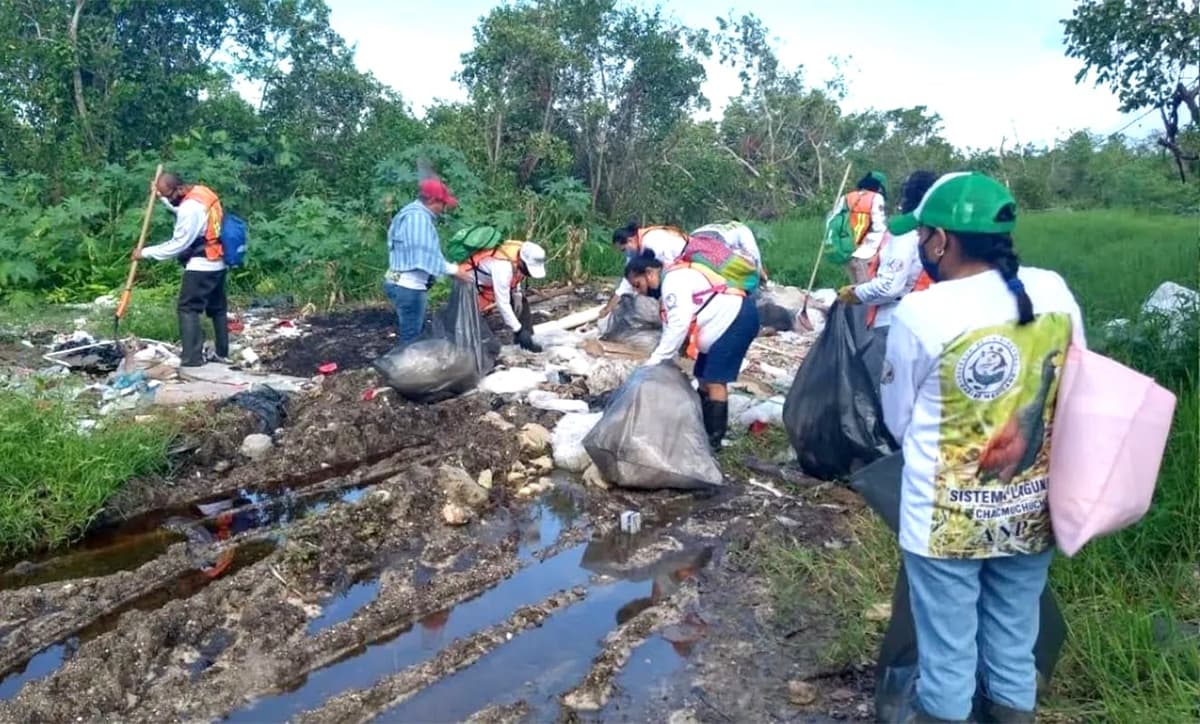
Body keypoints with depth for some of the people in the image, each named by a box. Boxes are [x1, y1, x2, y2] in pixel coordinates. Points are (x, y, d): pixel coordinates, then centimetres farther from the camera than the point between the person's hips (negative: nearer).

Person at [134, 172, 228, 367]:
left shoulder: (190, 207, -21)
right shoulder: (203, 192, 7)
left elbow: (177, 245, -17)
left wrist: (146, 252, -8)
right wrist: (162, 197, 19)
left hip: (200, 266, -10)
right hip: (217, 264, 10)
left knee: (187, 309, -3)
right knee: (218, 308, 15)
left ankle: (192, 358, -5)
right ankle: (222, 352, 21)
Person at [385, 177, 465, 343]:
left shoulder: (417, 214, 14)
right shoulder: (417, 217, -18)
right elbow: (424, 257, -25)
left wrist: (449, 268, 7)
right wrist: (453, 269, -18)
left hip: (408, 285, 11)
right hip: (408, 287, -11)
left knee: (418, 334, 19)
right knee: (412, 337, -3)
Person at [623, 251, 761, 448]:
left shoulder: (673, 280, -17)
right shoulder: (668, 285, 15)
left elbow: (679, 325, -25)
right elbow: (670, 327, 14)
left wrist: (655, 360, -20)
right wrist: (659, 360, 5)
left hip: (737, 319, -11)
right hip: (728, 322, 11)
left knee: (715, 381, -10)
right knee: (704, 378, 14)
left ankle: (714, 437, -4)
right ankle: (704, 429, 24)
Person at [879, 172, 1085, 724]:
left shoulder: (918, 313, -19)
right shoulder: (1055, 291, -6)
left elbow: (896, 419, -5)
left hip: (948, 517, -4)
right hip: (1033, 510, 5)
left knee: (948, 652, 14)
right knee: (1015, 642, 23)